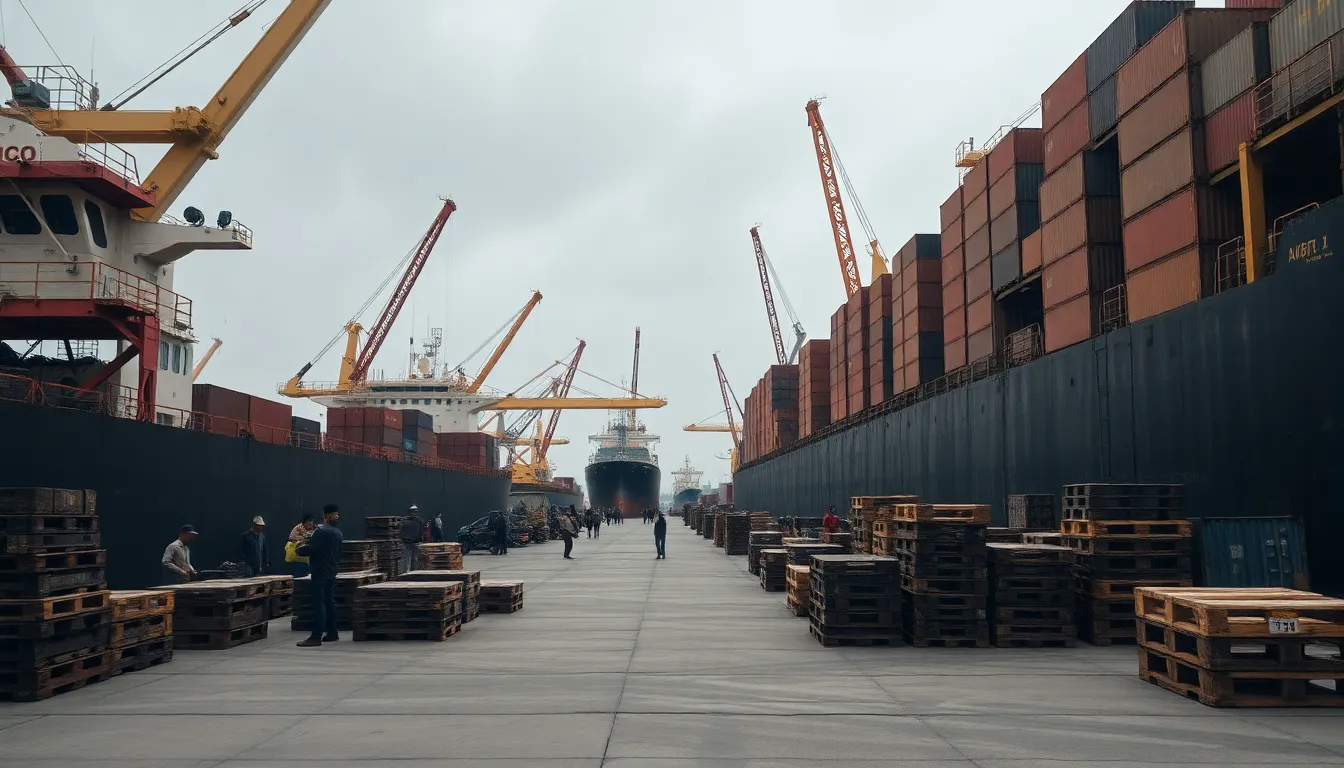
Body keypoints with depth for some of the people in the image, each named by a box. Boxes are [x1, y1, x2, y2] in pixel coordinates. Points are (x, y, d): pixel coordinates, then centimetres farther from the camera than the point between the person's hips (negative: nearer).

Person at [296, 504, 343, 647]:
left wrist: (301, 548, 0)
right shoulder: (338, 533, 11)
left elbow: (308, 549, -20)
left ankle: (316, 636, -16)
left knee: (319, 603, -12)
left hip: (320, 572, -8)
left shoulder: (321, 530, -14)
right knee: (330, 602, 13)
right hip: (331, 571, 8)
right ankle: (332, 633, 16)